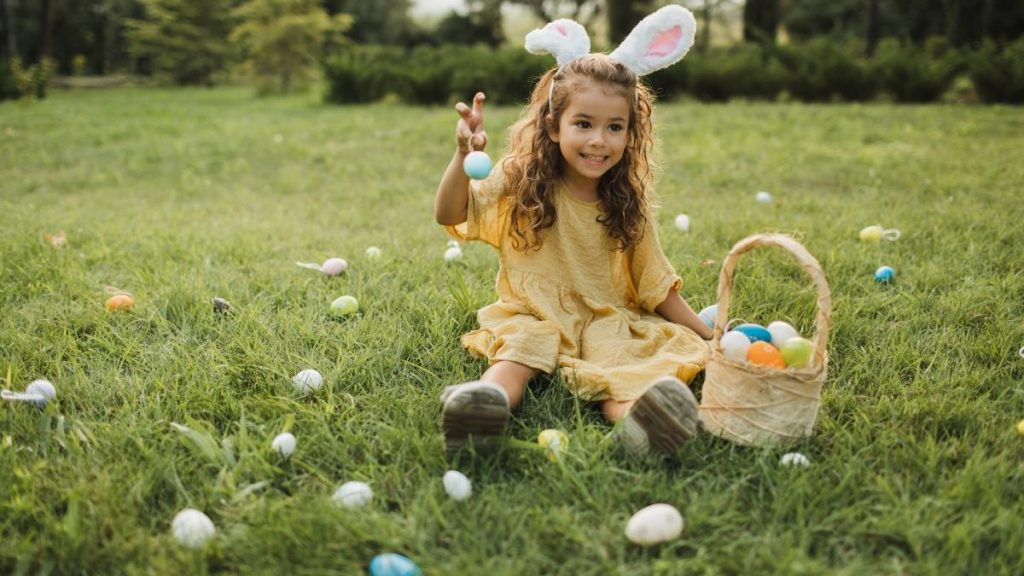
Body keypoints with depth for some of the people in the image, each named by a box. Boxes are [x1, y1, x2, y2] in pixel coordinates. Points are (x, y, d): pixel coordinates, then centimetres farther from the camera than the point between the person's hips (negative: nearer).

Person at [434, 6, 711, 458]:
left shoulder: (628, 206, 4)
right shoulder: (521, 183, -2)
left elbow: (655, 288, 10)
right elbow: (449, 215, -12)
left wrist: (708, 333, 3)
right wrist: (464, 156, -29)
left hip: (607, 321, 0)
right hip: (533, 316, 0)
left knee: (618, 363, -31)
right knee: (518, 350, -32)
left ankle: (638, 417, -62)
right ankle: (488, 398, -62)